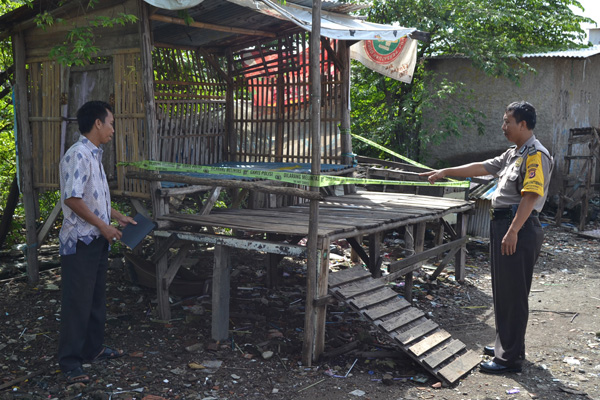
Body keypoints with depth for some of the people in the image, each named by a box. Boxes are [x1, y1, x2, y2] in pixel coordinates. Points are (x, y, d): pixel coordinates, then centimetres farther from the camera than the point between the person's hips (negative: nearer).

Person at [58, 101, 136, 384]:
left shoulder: (95, 155, 13)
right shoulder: (78, 155, -18)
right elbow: (72, 199, -23)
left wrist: (118, 217, 17)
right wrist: (104, 226, -19)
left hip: (98, 240, 10)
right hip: (80, 241, -10)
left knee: (96, 298, 18)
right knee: (77, 301, -1)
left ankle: (93, 349, 31)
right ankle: (70, 361, 10)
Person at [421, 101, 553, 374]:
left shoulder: (536, 155, -13)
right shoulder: (513, 154, 18)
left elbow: (530, 196, -22)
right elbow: (481, 167, 22)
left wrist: (513, 231, -27)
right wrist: (445, 172, 19)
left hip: (519, 229, -10)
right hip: (502, 223, 10)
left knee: (513, 294, -4)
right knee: (502, 291, 17)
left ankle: (510, 358, 5)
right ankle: (504, 345, 30)